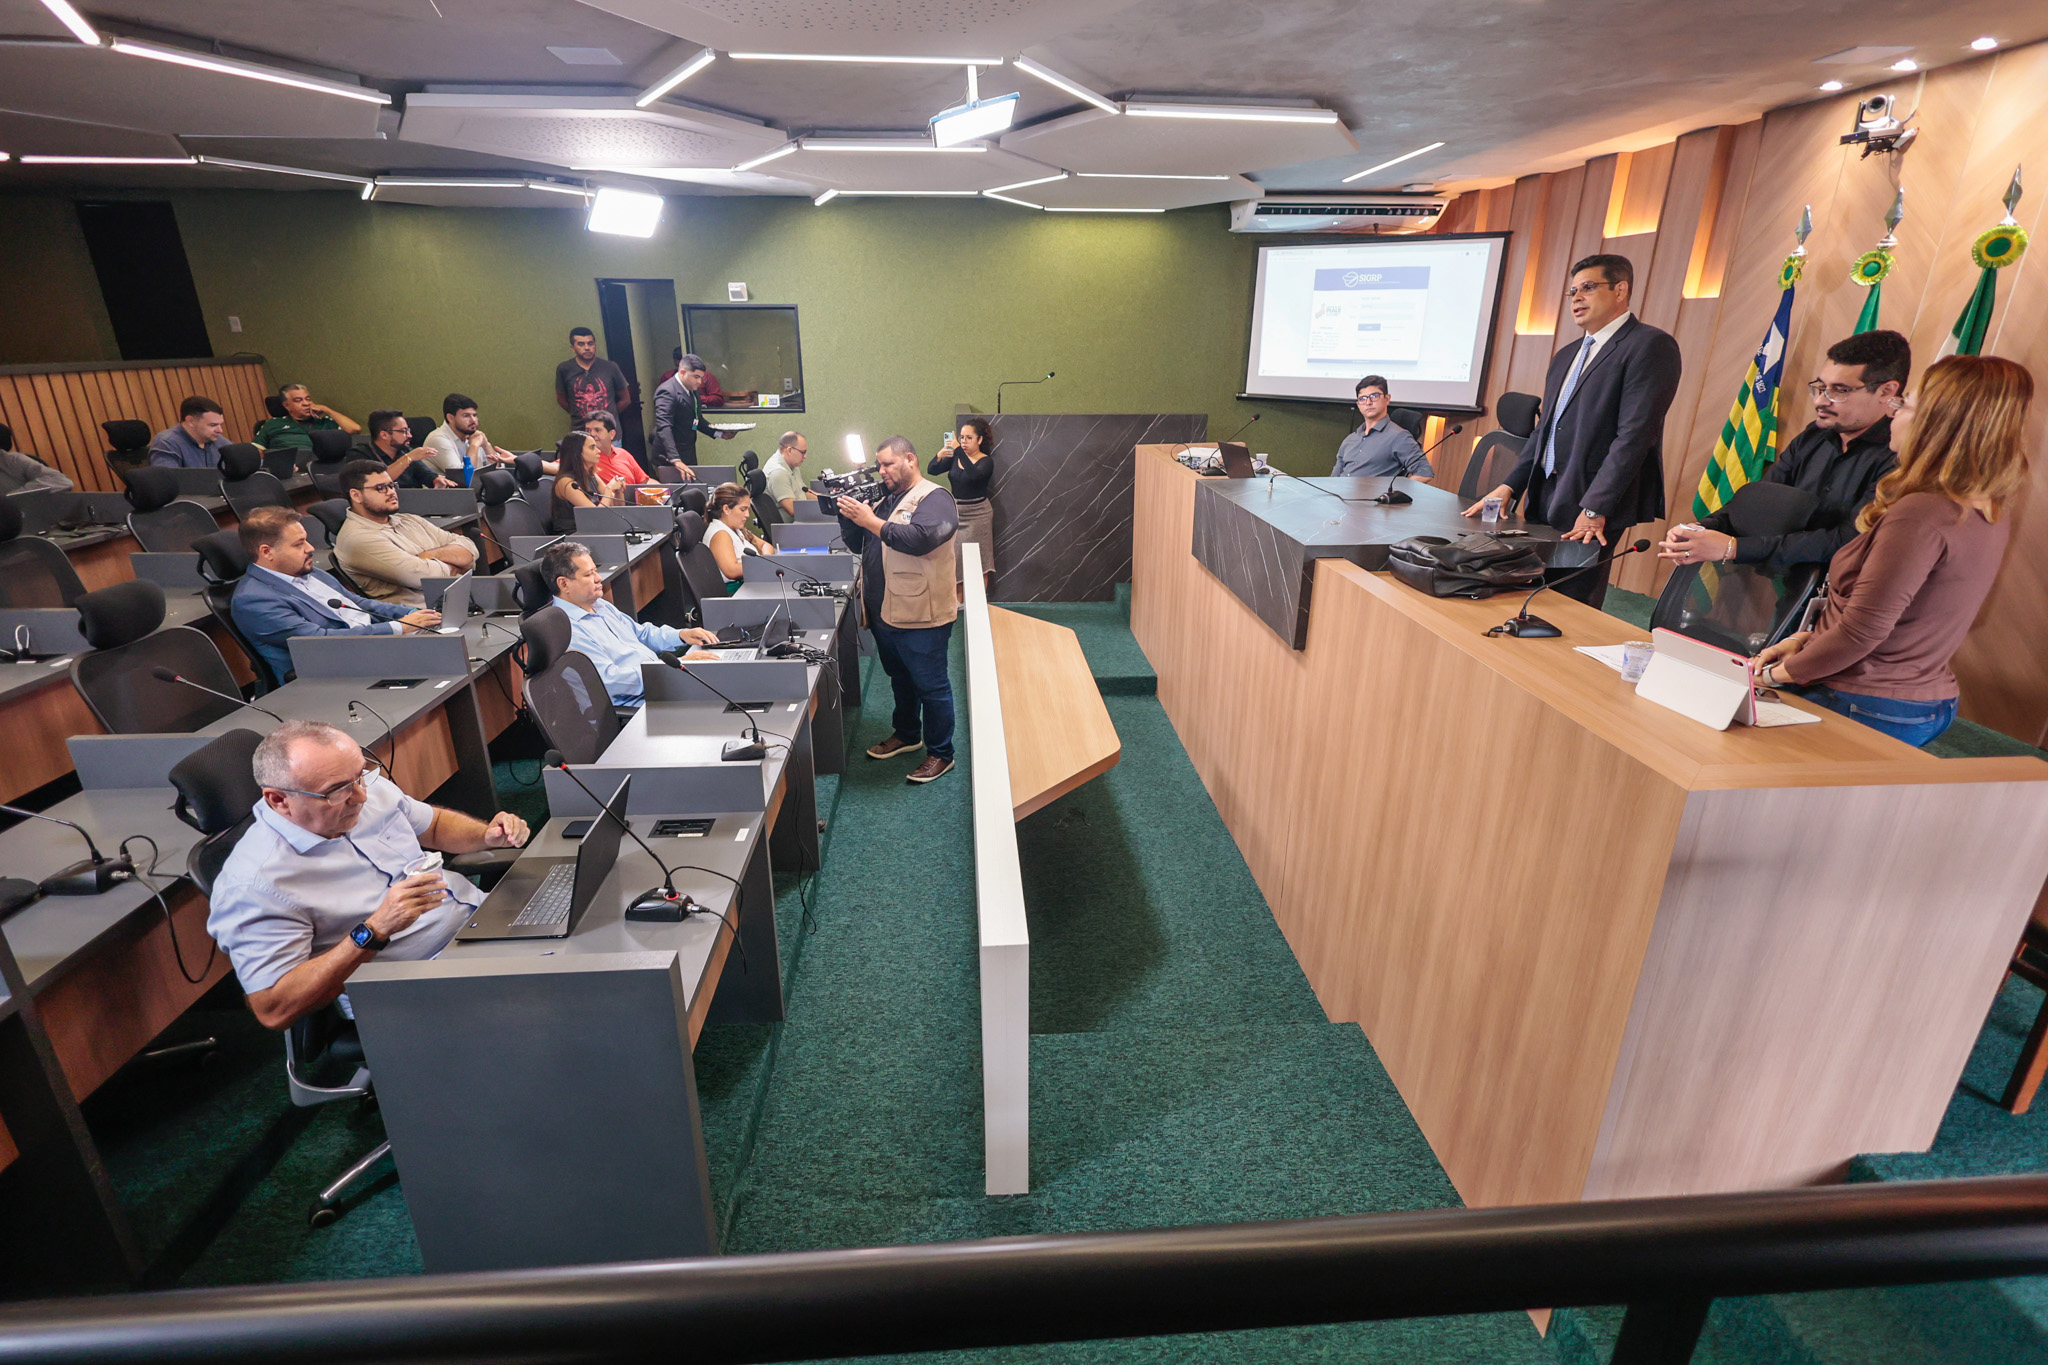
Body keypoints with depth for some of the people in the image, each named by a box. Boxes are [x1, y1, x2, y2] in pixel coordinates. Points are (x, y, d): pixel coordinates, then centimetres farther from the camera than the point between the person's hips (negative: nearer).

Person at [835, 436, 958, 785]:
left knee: (930, 685, 2)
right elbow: (858, 545, 16)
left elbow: (919, 539, -29)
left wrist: (870, 521, -26)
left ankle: (940, 753, 15)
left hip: (921, 616, -9)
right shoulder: (886, 499, 16)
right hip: (885, 613, 9)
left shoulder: (934, 498, -11)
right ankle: (906, 735, 41)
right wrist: (848, 516, -3)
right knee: (900, 679, 23)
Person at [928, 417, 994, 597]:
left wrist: (958, 450, -34)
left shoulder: (986, 462, -9)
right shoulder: (954, 458, 5)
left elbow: (973, 474, -30)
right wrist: (939, 455, -23)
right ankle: (958, 602, 19)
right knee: (955, 560, 9)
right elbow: (931, 470, -3)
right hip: (956, 513, 5)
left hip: (977, 515, -5)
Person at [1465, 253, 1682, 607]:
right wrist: (1510, 486, 8)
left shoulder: (1650, 346, -6)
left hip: (1592, 508, -8)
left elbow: (1634, 435, -15)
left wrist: (1595, 508, -21)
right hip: (1545, 498, 8)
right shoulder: (1565, 356, 21)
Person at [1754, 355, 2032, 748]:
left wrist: (1777, 673, -9)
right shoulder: (1992, 519, 8)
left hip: (1864, 711, -9)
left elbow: (1862, 632, -21)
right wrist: (1808, 639, 10)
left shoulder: (1921, 514, -22)